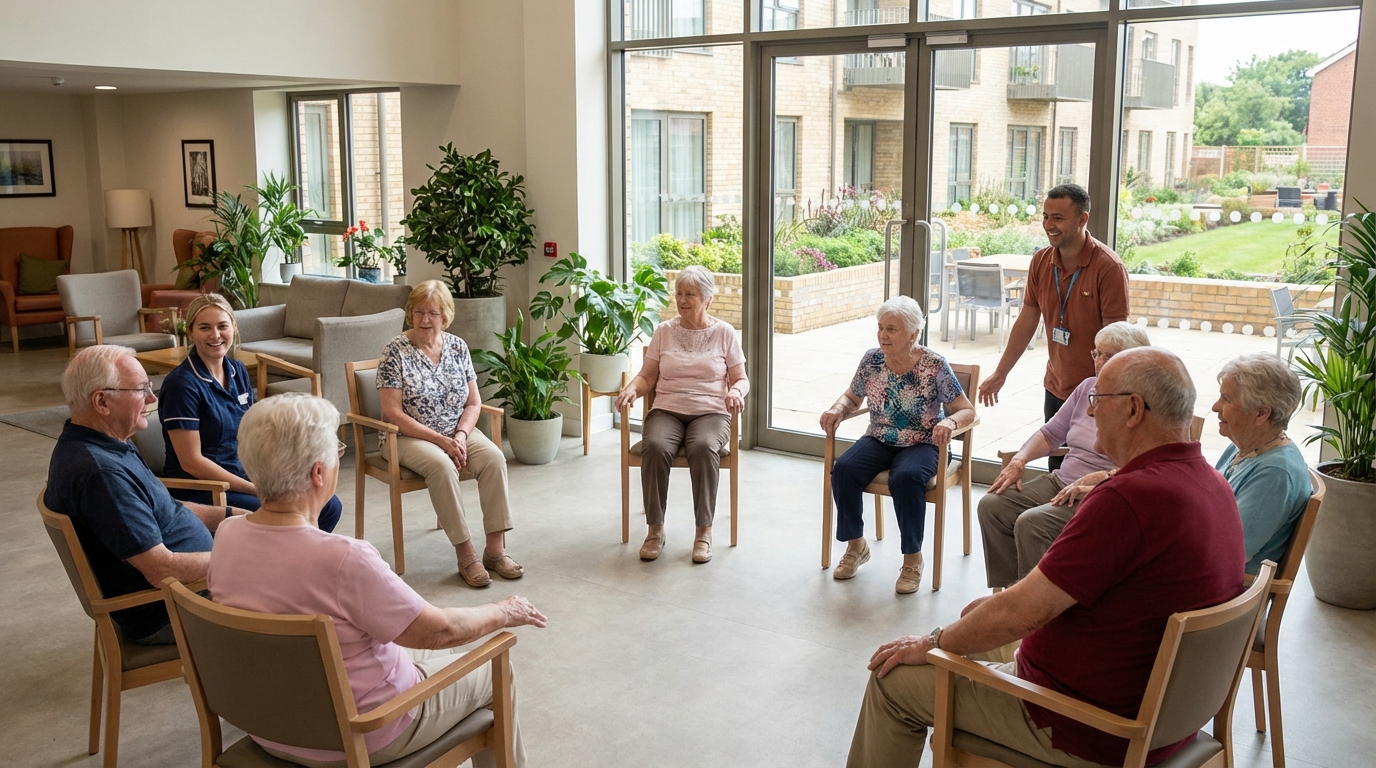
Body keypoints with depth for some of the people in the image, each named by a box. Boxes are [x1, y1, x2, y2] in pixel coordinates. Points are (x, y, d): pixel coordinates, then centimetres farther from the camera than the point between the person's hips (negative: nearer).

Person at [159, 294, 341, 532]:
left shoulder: (238, 372, 7)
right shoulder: (182, 384, -16)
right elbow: (191, 462, -18)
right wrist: (257, 491, -19)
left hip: (247, 477, 7)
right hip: (200, 490, -7)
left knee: (328, 505, -3)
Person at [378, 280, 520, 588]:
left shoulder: (457, 346, 5)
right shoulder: (396, 351, -8)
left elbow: (473, 403, 7)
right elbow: (393, 413, -13)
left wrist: (461, 435, -13)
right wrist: (440, 440, -19)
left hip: (457, 432, 4)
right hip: (409, 436, -4)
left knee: (494, 457, -25)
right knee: (442, 466, -35)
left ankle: (495, 548, -21)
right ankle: (465, 553, -27)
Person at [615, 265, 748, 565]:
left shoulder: (724, 333, 8)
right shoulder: (664, 331, 11)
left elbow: (741, 379, 9)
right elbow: (647, 377, 10)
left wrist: (736, 392, -15)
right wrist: (631, 389, -12)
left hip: (711, 412, -1)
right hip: (667, 410, 1)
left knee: (704, 448, -36)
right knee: (656, 447, -33)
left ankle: (704, 532, -25)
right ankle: (655, 530, -21)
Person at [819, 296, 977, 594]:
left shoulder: (934, 366, -12)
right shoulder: (872, 359, -2)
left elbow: (967, 410, -8)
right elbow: (852, 397, 13)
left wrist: (949, 422, -31)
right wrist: (837, 410, -9)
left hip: (921, 445, -4)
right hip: (878, 441, 4)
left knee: (906, 478, -36)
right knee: (843, 469, -25)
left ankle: (913, 558, -15)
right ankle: (856, 546, -2)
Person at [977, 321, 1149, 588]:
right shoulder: (1088, 387, 16)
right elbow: (1051, 433, 22)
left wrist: (1095, 480, -27)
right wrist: (1019, 459, 5)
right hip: (1061, 481, 8)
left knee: (1031, 523, -30)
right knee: (991, 505, -10)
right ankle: (1005, 590, -4)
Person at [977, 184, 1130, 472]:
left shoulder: (1109, 268, -16)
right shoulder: (1041, 261, 3)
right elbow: (1026, 322, 11)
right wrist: (1000, 374, 13)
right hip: (1056, 390, 6)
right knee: (1057, 473, 12)